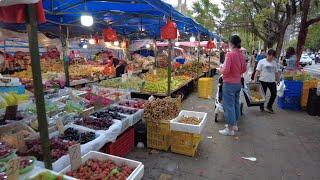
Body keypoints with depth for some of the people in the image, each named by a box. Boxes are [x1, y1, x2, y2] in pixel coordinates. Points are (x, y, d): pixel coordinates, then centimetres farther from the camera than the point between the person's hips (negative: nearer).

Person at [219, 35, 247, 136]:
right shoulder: (241, 54, 4)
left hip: (229, 84, -8)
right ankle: (234, 124, 33)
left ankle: (230, 129, 10)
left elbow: (225, 70, -22)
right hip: (238, 83, 8)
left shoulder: (230, 54, -18)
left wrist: (221, 69, -2)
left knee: (229, 105, 1)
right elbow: (244, 69, 13)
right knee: (236, 104, 18)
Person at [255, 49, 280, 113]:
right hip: (263, 81, -4)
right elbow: (258, 71, -5)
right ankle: (262, 107, 21)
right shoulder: (262, 61, -2)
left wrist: (278, 80, 13)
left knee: (274, 94, -1)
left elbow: (277, 72, 16)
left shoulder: (275, 63, 11)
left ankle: (269, 106, 20)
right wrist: (255, 79, -10)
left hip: (272, 81, 4)